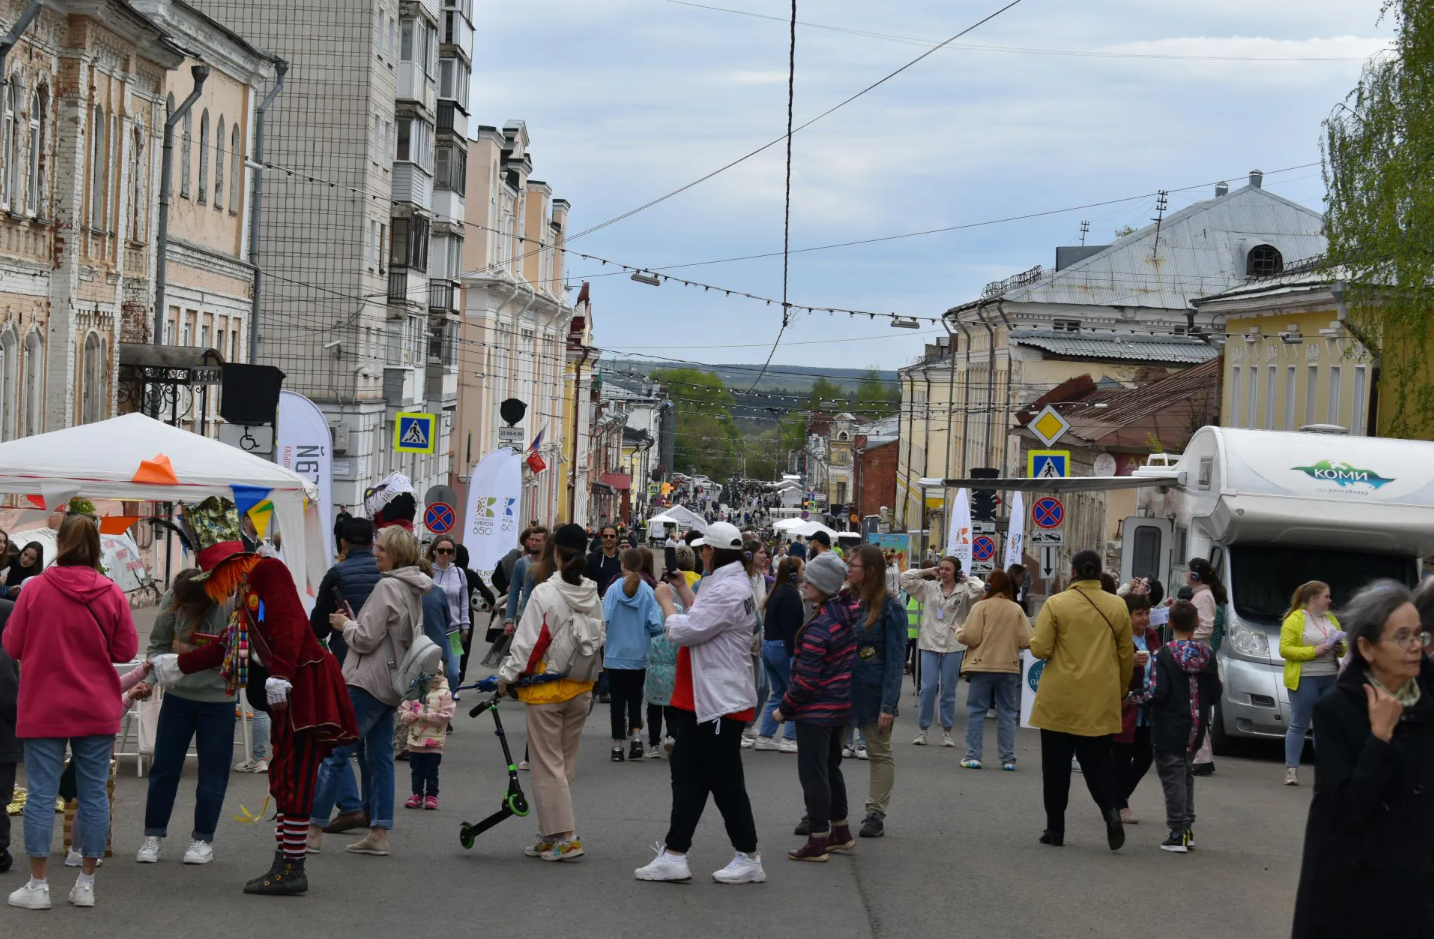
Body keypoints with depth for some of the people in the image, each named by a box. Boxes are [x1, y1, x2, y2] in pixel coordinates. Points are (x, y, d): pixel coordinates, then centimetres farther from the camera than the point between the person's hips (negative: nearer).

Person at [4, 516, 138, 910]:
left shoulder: (35, 589, -9)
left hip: (43, 710, -1)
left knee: (41, 792, 3)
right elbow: (126, 650, 0)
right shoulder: (112, 594, -5)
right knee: (94, 793, 7)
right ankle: (86, 883, 11)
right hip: (96, 711, 1)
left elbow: (11, 646, -3)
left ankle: (37, 885, 4)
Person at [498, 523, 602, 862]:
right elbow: (600, 641, 10)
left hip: (546, 688, -6)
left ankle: (564, 837, -4)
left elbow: (527, 642, -14)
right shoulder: (592, 595, 2)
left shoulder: (545, 593, -15)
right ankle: (551, 833, 18)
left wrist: (507, 675, -3)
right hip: (581, 688, 6)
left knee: (548, 764, 0)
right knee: (566, 763, 13)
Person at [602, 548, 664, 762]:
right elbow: (656, 625, -12)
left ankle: (618, 746, 9)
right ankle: (636, 736, 2)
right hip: (639, 655, 1)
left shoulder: (613, 590, -11)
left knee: (618, 700, 7)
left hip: (616, 654, -1)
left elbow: (604, 620, -16)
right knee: (635, 698, 17)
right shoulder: (647, 592, -9)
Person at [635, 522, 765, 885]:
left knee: (725, 782, -2)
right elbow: (702, 619, 20)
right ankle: (674, 856, 12)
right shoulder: (726, 584, 14)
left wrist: (666, 600, -6)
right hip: (701, 700, 11)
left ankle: (748, 859, 7)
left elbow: (684, 630, -23)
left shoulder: (728, 590, -21)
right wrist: (683, 590, 16)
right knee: (687, 775, 10)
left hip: (720, 703, -11)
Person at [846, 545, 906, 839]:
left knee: (880, 753, 9)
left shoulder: (890, 608, -11)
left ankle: (876, 814, 15)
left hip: (873, 692, -5)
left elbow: (895, 659, -12)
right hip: (842, 689, 5)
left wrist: (888, 705, -17)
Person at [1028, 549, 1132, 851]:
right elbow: (1126, 656, 7)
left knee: (1056, 766, 8)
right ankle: (1111, 810, -11)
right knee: (1098, 760, 13)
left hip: (1059, 700, -2)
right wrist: (1120, 691, 20)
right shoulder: (1118, 606, 1)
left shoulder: (1056, 604, -9)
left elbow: (1040, 649, -11)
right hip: (1101, 703, 2)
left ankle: (1055, 829, 11)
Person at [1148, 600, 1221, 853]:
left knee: (1173, 776, -1)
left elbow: (1157, 692, -20)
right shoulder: (1207, 654, 1)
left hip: (1170, 728, -6)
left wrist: (1137, 697, -4)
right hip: (1196, 728, 6)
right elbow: (1215, 692, 4)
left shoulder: (1165, 655, -15)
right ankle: (1187, 828, 21)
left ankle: (1178, 833, -5)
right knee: (1187, 774, 19)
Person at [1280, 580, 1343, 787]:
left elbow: (1343, 645, 24)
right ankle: (1291, 769, -3)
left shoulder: (1331, 619, 16)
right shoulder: (1295, 620, -5)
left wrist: (1341, 649, 0)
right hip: (1304, 679, -6)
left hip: (1330, 679, 6)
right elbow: (1285, 650, -11)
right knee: (1299, 724, -4)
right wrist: (1313, 651, -18)